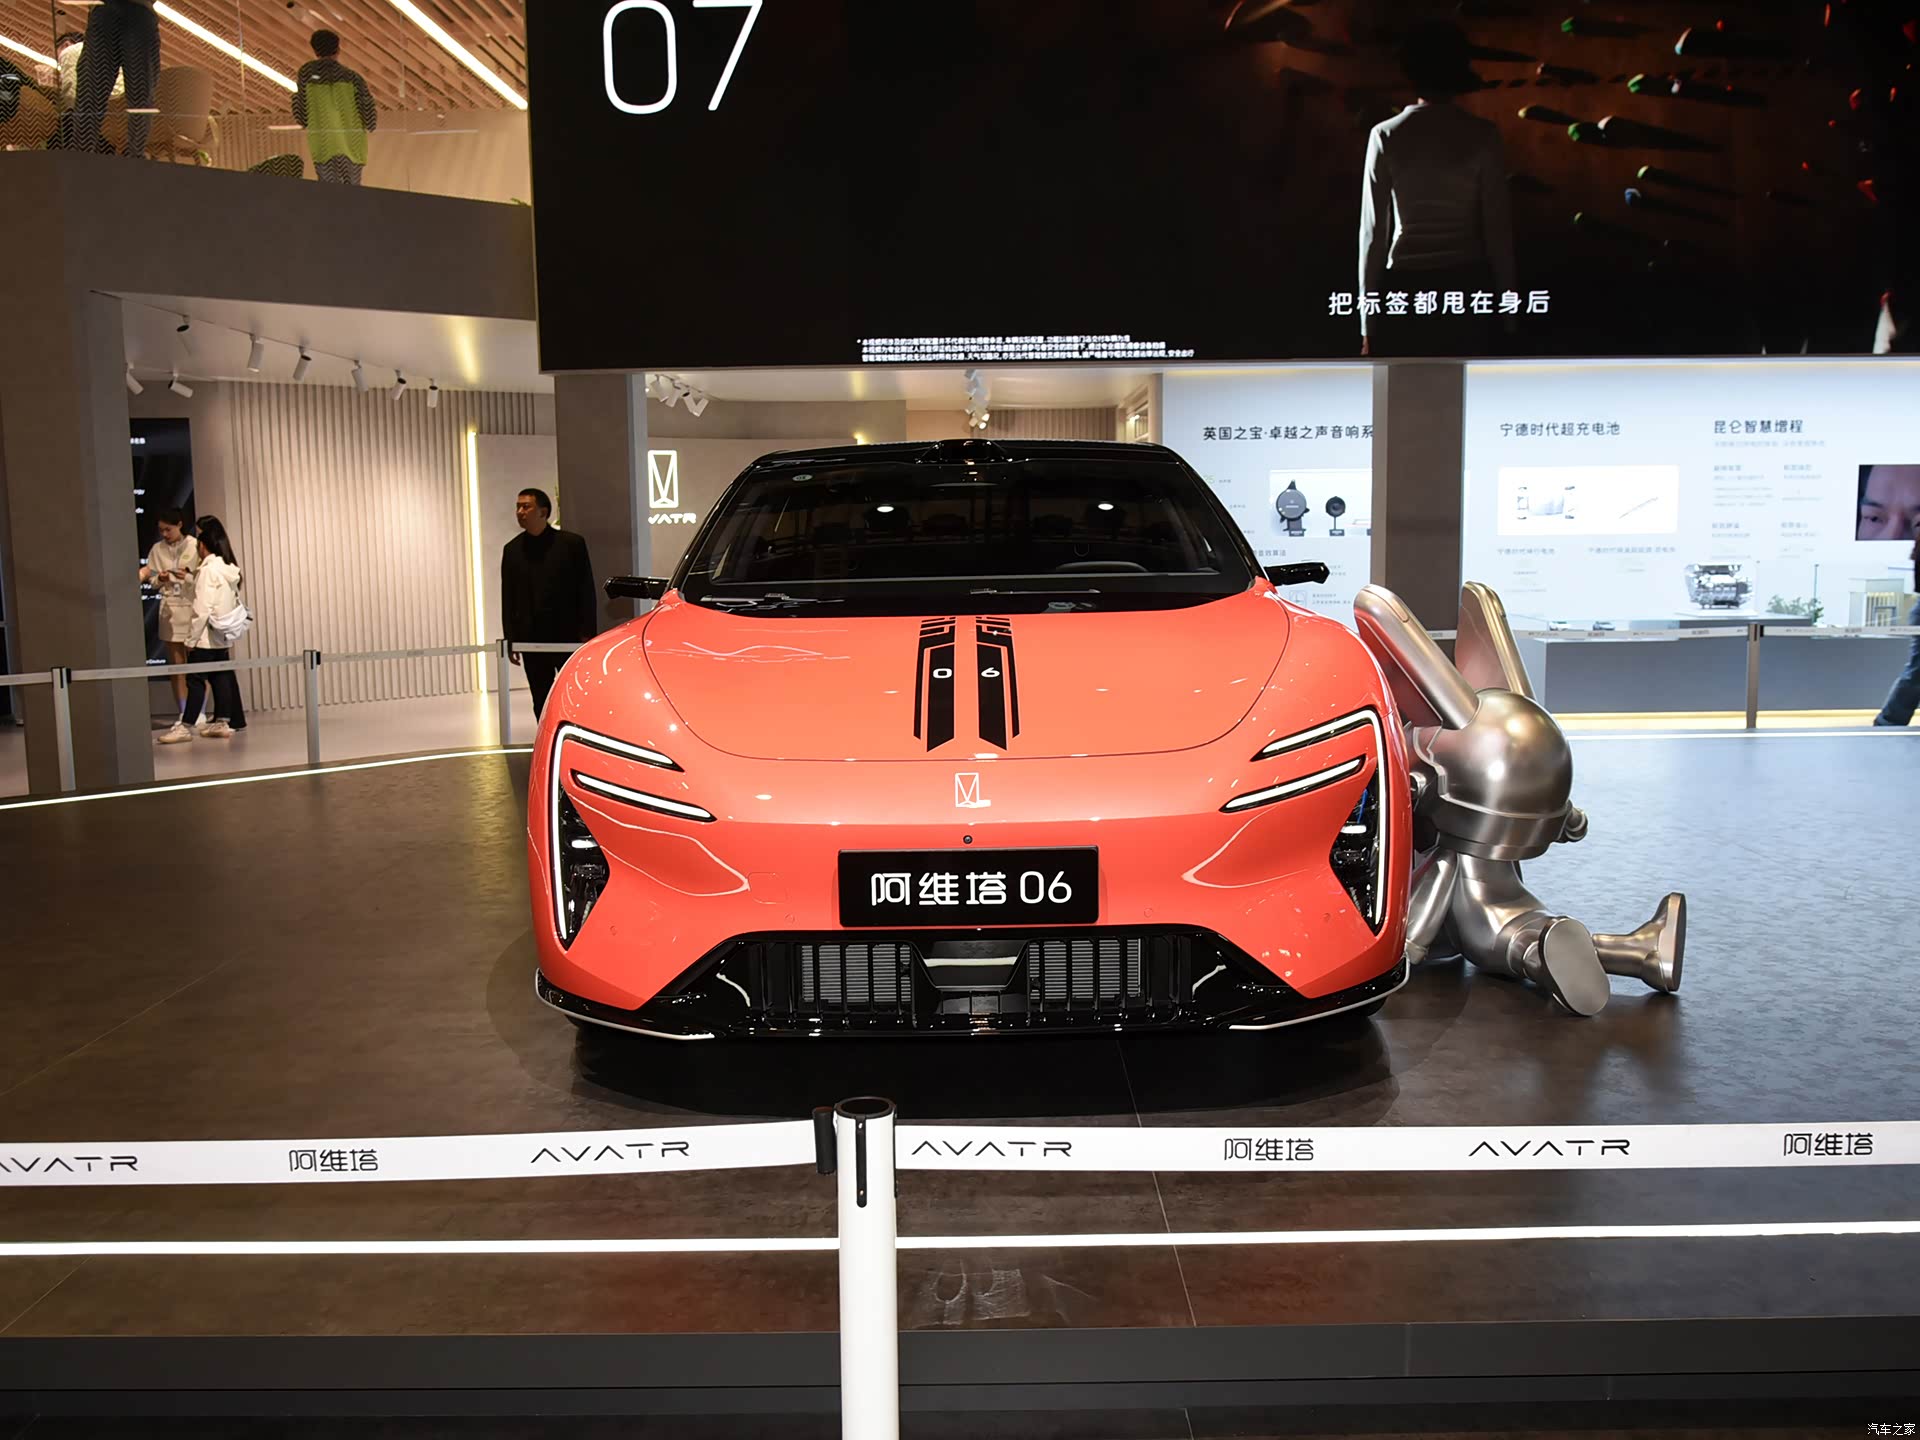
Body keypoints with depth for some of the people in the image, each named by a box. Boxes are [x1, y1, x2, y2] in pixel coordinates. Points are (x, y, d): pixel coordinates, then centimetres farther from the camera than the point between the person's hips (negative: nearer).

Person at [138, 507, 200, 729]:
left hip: (192, 606, -3)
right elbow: (153, 582, 10)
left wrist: (188, 577, -21)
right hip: (169, 608, 3)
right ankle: (182, 712, 9)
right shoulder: (157, 549, 6)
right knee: (176, 664, 4)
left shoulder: (195, 546, -4)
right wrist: (160, 579, -11)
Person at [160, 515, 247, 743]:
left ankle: (185, 727, -3)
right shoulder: (230, 567, 8)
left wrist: (191, 639, -13)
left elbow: (203, 609, -18)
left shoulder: (209, 570, -16)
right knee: (222, 677, 10)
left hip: (206, 637, -8)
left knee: (195, 680, -5)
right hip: (223, 635, 8)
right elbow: (236, 602, 13)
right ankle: (223, 722, 13)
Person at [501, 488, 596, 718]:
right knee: (541, 704, 6)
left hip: (569, 637, -3)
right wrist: (511, 639, 4)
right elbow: (508, 598, 10)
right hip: (532, 639, 3)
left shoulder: (571, 543, -1)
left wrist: (587, 634, -7)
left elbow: (586, 592, -2)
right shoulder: (512, 550, 9)